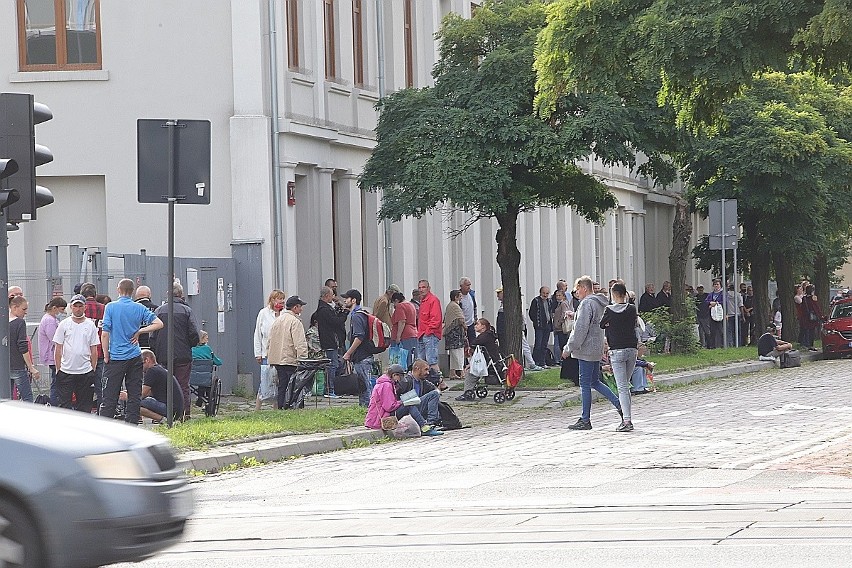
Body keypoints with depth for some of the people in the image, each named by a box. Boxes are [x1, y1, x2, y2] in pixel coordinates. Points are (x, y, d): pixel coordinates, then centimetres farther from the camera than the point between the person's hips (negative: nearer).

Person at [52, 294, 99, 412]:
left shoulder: (90, 325, 6)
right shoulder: (64, 324, 2)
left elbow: (94, 351, 8)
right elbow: (58, 349, 3)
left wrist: (93, 370, 3)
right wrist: (58, 368, -3)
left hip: (85, 371, 1)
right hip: (66, 370, -1)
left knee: (85, 405, 6)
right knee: (63, 402, -3)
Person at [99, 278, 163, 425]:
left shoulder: (111, 307, -5)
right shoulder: (139, 308, 2)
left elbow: (105, 333, -9)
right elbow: (159, 324, -1)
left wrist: (106, 356, -1)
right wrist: (139, 331, 5)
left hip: (116, 357, -2)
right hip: (135, 358, 2)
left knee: (110, 396, -1)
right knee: (134, 395, 7)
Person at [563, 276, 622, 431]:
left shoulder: (587, 303, -16)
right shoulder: (600, 303, 14)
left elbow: (581, 329, -19)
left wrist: (569, 348, -14)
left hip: (587, 350, -10)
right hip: (597, 349, 10)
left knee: (585, 384, -3)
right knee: (595, 382, 17)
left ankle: (585, 420, 1)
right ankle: (619, 405, 11)